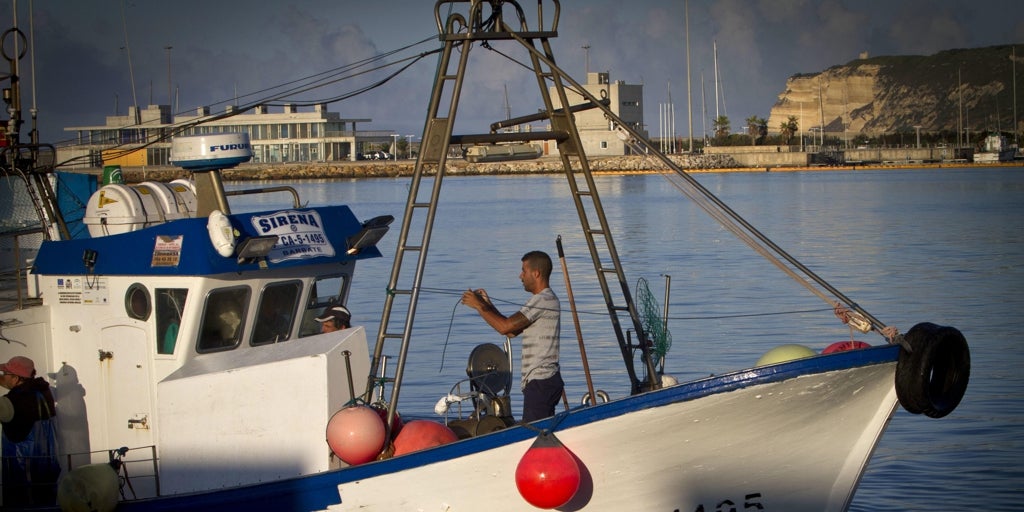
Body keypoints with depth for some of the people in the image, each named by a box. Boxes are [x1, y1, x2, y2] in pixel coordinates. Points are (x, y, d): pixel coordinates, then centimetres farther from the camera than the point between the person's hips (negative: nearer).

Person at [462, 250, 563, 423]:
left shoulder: (542, 300, -13)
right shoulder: (546, 299, 20)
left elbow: (505, 327, -19)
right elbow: (512, 331, 20)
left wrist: (478, 306, -7)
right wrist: (487, 305, 15)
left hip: (540, 382, -11)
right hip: (546, 381, 11)